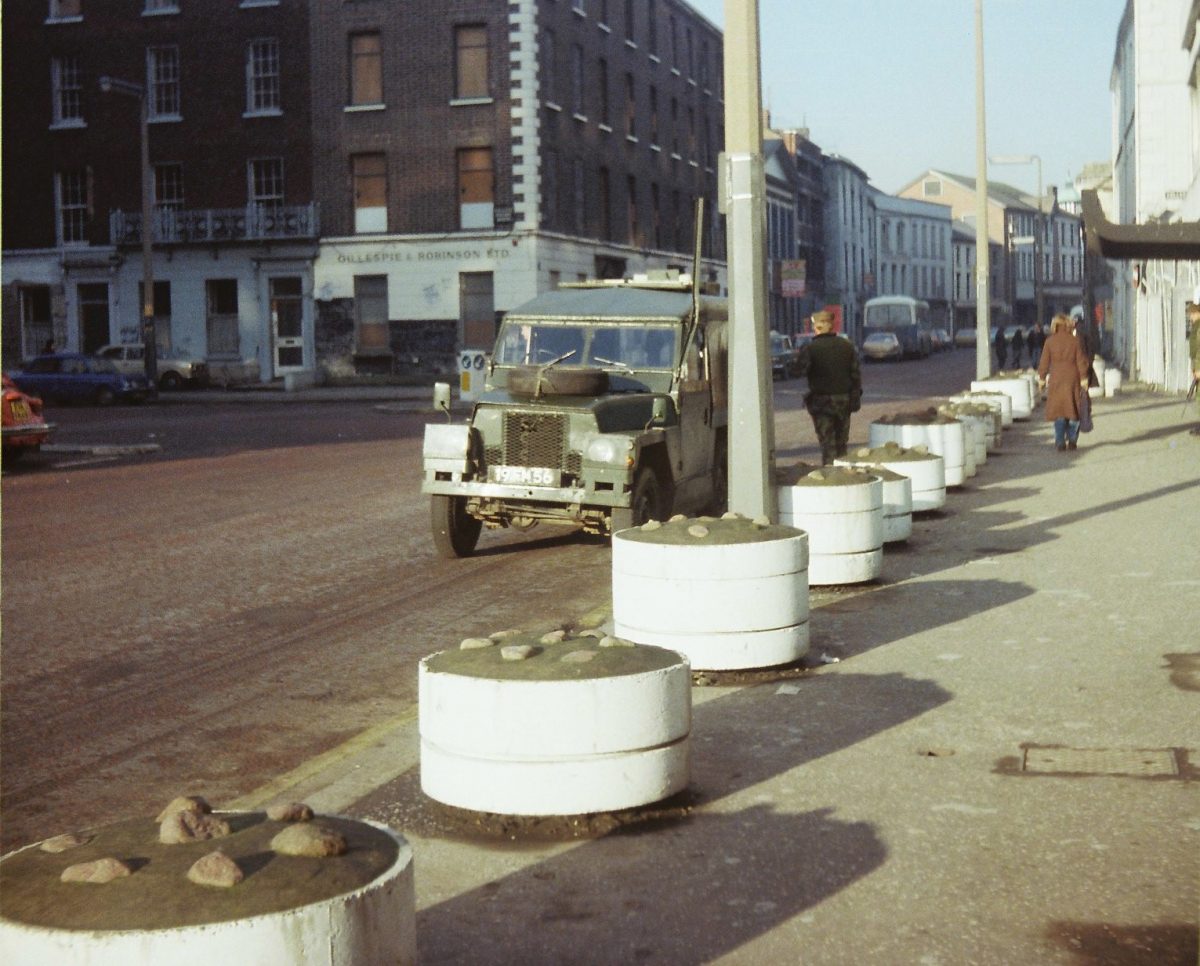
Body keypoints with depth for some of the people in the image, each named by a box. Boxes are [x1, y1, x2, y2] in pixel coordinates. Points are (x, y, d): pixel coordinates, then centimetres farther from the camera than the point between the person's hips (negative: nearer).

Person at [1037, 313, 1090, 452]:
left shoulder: (1050, 342, -3)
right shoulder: (1075, 341, -2)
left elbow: (1044, 362, -1)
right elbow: (1081, 361, -1)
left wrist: (1042, 378, 7)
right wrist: (1083, 378, 3)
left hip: (1056, 379, 0)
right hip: (1073, 378, 0)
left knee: (1058, 410, 4)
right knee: (1073, 409, 10)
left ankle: (1060, 442, -1)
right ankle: (1072, 440, 9)